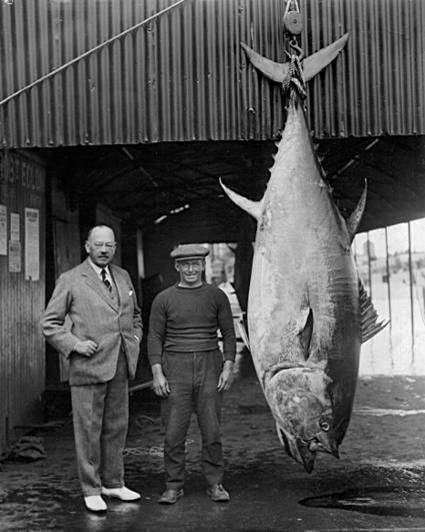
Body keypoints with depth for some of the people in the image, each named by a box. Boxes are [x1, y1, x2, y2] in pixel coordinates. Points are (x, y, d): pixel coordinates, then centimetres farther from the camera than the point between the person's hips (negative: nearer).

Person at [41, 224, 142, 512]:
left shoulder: (123, 276, 12)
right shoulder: (70, 280, -4)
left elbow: (135, 314, 26)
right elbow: (50, 324, -2)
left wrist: (135, 338, 10)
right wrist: (75, 344, -14)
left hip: (120, 367, 5)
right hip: (88, 366, -5)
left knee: (117, 428, 12)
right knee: (88, 430, 1)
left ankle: (113, 483, 25)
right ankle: (91, 490, 12)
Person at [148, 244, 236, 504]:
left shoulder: (217, 296, 5)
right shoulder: (164, 299, 3)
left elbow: (229, 334, 6)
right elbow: (155, 337, 2)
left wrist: (228, 367, -4)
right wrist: (157, 374, -7)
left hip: (209, 367, 0)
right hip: (175, 368, 0)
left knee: (212, 429, 2)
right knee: (174, 431, 0)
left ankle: (215, 485, 14)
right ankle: (174, 487, 12)